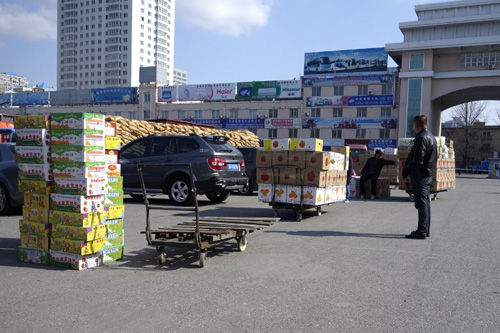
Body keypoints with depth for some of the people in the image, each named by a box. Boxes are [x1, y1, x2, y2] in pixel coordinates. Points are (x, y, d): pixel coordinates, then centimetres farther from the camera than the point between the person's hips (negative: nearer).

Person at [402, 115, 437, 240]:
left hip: (419, 175, -10)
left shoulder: (421, 138, -17)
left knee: (421, 204, -8)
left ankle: (421, 232, -5)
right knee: (425, 203, 15)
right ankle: (426, 230, 23)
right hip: (428, 174, 10)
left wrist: (407, 171, -12)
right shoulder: (431, 137, 15)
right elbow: (434, 157, 20)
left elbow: (418, 159, -22)